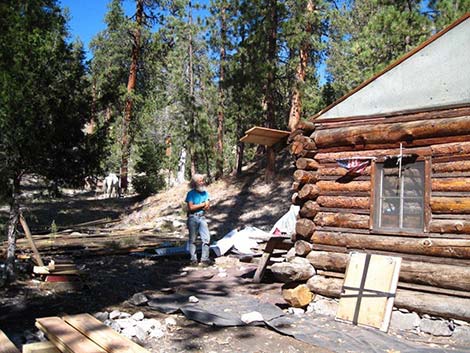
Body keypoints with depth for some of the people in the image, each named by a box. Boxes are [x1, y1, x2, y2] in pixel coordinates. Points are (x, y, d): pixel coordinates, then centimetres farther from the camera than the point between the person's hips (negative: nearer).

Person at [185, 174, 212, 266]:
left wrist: (197, 206, -11)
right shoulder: (191, 193, -5)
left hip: (202, 218, 4)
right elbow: (191, 207, -14)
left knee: (206, 238, -5)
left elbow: (207, 206, 2)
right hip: (193, 218, -4)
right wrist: (202, 204, -6)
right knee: (192, 240, 4)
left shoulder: (205, 193, 10)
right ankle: (193, 259, 12)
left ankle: (205, 259, 1)